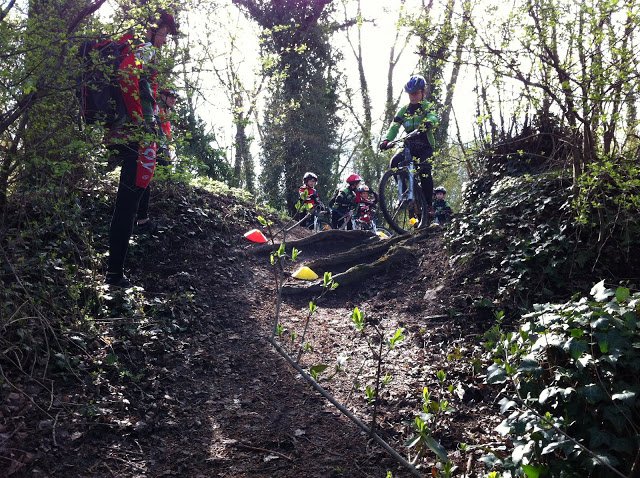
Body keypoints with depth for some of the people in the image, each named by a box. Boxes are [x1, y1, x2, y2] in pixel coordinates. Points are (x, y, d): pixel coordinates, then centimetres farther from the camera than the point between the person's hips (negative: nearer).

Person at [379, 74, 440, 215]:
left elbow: (434, 118, -24)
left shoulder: (427, 107, -1)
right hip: (409, 147, 4)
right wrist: (386, 140, -24)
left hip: (425, 147, -4)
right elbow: (394, 127, -3)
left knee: (424, 172, -25)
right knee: (394, 163, -22)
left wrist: (428, 123, -50)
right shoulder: (404, 110, 9)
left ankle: (428, 204, -15)